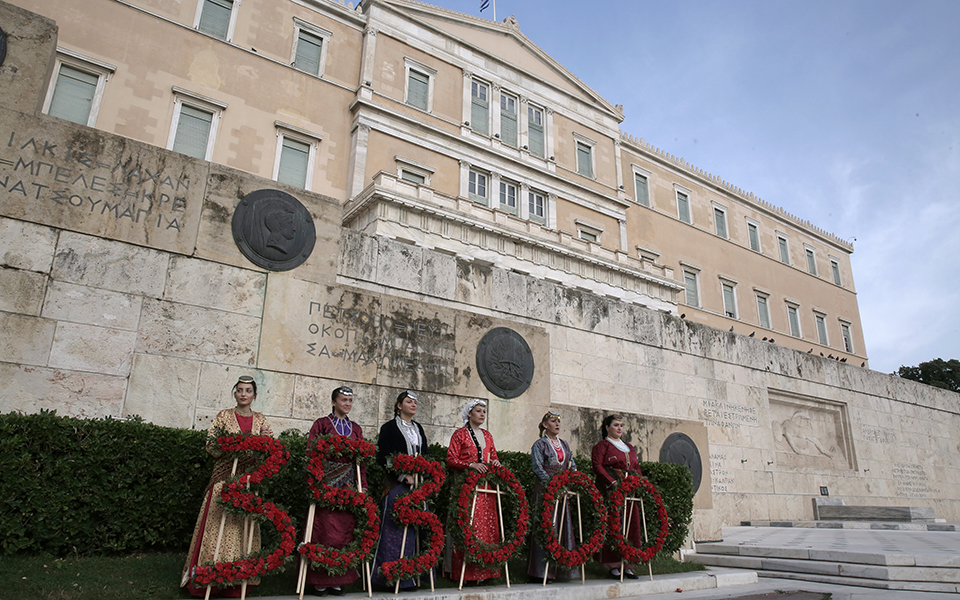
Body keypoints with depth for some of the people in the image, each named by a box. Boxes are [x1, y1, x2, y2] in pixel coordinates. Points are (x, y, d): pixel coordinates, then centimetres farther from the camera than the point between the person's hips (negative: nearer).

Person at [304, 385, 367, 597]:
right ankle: (320, 580, 3)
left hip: (348, 486, 4)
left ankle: (338, 579, 8)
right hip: (325, 483, -3)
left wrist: (363, 486, 7)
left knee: (346, 530, -1)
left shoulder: (356, 429, 16)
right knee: (324, 530, -7)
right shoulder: (321, 424, 5)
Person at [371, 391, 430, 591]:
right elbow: (382, 458, -8)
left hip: (417, 485, 6)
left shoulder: (418, 428, 17)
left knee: (414, 527, 4)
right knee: (395, 528, -6)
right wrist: (403, 476, -16)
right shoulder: (389, 427, -1)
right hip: (397, 485, -6)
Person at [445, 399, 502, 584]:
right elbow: (451, 459, -7)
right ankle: (464, 571, -4)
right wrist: (471, 465, -18)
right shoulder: (459, 434, 1)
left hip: (485, 486, 5)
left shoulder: (487, 435, 17)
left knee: (488, 524, 0)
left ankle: (483, 569, 6)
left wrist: (495, 462, 0)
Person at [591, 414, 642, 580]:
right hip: (611, 490, -6)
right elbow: (597, 466, -8)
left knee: (632, 525, 3)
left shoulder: (630, 448, 24)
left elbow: (637, 468, 23)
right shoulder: (602, 445, 3)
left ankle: (627, 564, 9)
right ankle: (613, 565, -5)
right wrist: (611, 481, -19)